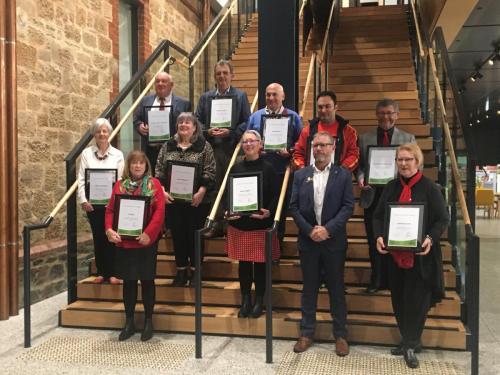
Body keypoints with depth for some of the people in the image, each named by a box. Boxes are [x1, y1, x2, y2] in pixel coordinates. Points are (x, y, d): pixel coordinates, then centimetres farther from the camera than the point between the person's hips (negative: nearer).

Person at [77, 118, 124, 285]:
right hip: (93, 202, 1)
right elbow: (81, 179, 1)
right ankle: (101, 272, 18)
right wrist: (83, 200, -9)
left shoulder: (118, 154, 3)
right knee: (98, 237, 8)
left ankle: (112, 272, 11)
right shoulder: (86, 153, 4)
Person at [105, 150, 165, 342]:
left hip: (146, 241, -2)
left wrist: (148, 233, -20)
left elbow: (159, 211, -9)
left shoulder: (154, 184, -1)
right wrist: (109, 229, -12)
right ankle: (129, 322, 21)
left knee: (147, 280, 6)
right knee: (128, 281, 10)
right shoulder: (119, 185, 7)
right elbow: (110, 210, 5)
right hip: (124, 241, 3)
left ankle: (148, 322, 19)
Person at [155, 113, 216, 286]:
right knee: (177, 235, 8)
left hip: (196, 201, -3)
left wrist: (201, 192, -18)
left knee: (194, 235, 5)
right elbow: (159, 171, 6)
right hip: (172, 199, 3)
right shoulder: (168, 146, 8)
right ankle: (181, 271, 20)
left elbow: (210, 173, -8)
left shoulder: (204, 146, -2)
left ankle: (194, 270, 20)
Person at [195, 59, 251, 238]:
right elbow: (197, 122, 10)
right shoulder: (205, 97, 13)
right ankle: (216, 223, 14)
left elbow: (247, 123, 0)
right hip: (212, 148, 3)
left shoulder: (240, 96, 5)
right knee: (215, 186, 6)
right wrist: (208, 131, -8)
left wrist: (230, 132, -13)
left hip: (233, 148, -3)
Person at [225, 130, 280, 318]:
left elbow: (276, 195, -5)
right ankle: (245, 301, 24)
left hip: (261, 225, -2)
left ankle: (259, 301, 22)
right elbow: (227, 194, 6)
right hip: (239, 224, 3)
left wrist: (269, 212, -21)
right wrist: (227, 211, -10)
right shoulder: (236, 168, 6)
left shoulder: (268, 168, -2)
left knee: (260, 263, 6)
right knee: (244, 263, 10)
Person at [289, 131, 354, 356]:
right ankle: (307, 333, 21)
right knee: (309, 288, 10)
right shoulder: (300, 175, 6)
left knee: (336, 289, 7)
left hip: (333, 241, -2)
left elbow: (348, 206, -7)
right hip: (308, 240, 2)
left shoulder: (343, 175, 0)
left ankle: (340, 335, 19)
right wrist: (310, 230, -11)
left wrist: (328, 229, -17)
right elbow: (293, 207, 1)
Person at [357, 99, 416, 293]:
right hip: (373, 196, 1)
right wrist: (361, 178, -13)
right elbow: (359, 165, 7)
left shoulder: (408, 138, 7)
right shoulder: (364, 138, 10)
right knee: (374, 240, 7)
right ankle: (377, 280, 20)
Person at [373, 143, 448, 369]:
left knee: (417, 301, 0)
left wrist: (430, 238, -22)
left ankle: (410, 346, 16)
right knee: (398, 300, 12)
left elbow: (442, 219, -5)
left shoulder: (429, 188, -5)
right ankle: (409, 342, 29)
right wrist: (379, 236, -10)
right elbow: (378, 216, 8)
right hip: (394, 254, 4)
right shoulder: (391, 187, 8)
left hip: (420, 256, -4)